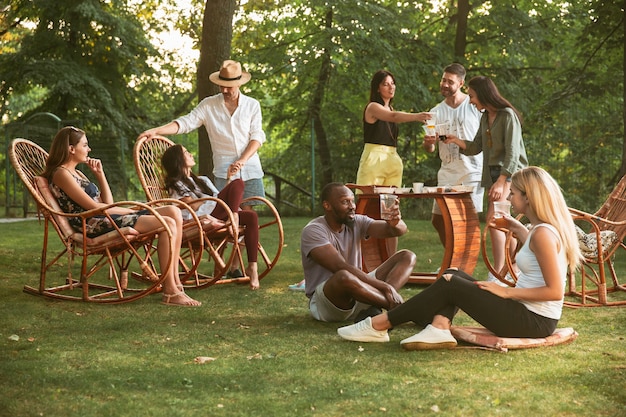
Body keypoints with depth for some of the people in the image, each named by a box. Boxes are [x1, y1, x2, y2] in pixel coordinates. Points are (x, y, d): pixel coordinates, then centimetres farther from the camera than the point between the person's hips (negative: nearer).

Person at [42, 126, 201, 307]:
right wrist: (131, 211, -5)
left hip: (105, 219, 10)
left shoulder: (75, 173, 26)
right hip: (93, 225, -10)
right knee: (168, 224, -22)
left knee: (174, 212, -5)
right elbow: (93, 206, -11)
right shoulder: (61, 174, -4)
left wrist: (100, 173, 14)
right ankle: (170, 292, -23)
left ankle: (175, 283, -11)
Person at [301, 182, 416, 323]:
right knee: (344, 277, -41)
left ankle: (374, 309, -28)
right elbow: (341, 268, -27)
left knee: (407, 256, -4)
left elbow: (400, 230, -10)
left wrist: (395, 223, -35)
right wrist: (384, 286, -32)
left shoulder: (357, 223, 3)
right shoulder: (313, 231, -14)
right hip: (323, 304, -7)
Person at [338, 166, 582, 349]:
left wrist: (507, 292, -18)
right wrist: (517, 228, 26)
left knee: (450, 285, -10)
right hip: (530, 315, 10)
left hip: (534, 322, -10)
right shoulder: (544, 228, 9)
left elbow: (555, 291, -24)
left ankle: (379, 326, -5)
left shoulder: (543, 233, -20)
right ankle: (439, 329, -13)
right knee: (453, 275, 8)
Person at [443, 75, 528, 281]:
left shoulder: (508, 115, -12)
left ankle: (497, 274, -18)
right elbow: (476, 147, 15)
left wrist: (501, 181, -25)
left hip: (511, 172, -8)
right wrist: (457, 141, -2)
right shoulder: (485, 117, 12)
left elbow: (512, 152, -18)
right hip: (493, 172, 8)